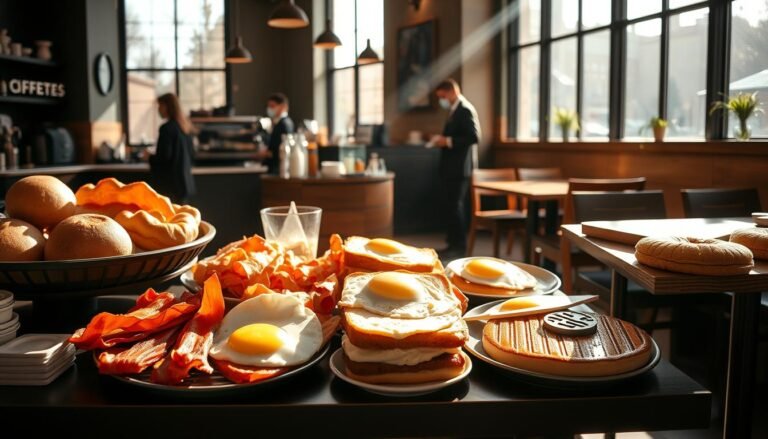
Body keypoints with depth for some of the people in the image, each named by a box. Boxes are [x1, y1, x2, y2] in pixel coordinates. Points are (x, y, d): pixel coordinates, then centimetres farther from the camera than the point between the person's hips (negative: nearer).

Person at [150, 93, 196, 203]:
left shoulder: (167, 128, -15)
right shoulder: (184, 127, 10)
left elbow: (165, 156, -17)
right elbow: (191, 153, 15)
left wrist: (150, 158, -1)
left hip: (169, 182, -8)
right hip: (184, 180, 8)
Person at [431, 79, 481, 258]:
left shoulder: (465, 110, -13)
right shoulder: (455, 110, 16)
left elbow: (473, 137, -21)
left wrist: (448, 141, -20)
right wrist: (443, 140, 5)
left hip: (459, 168, -9)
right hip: (451, 167, 9)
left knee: (454, 206, -5)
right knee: (449, 206, 11)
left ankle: (459, 246, 3)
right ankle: (453, 243, 19)